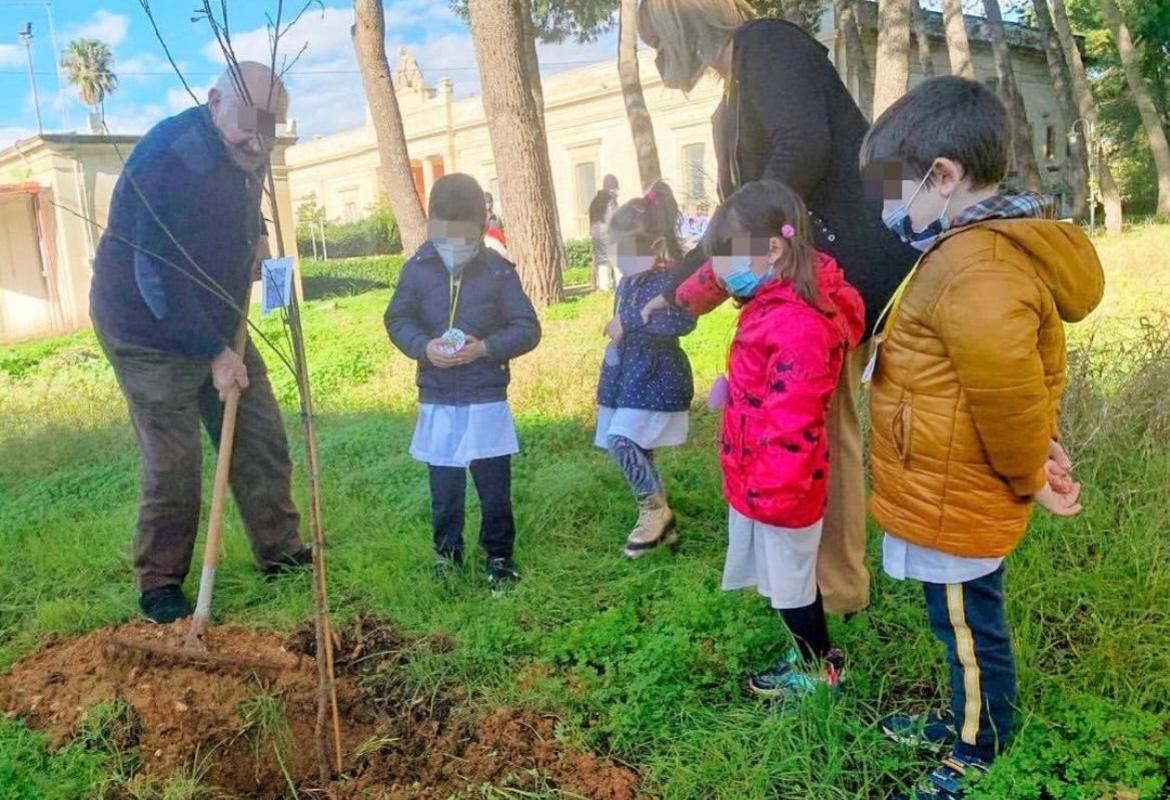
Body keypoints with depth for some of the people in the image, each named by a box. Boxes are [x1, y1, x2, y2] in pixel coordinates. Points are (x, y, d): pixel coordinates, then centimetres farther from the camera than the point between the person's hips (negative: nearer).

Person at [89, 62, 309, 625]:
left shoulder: (246, 153, -1)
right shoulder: (168, 159, -27)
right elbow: (158, 275, -27)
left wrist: (255, 236, 2)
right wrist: (215, 351, -24)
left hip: (217, 324, 8)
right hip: (149, 332, -8)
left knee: (261, 440, 8)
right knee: (173, 463, -4)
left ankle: (281, 552, 21)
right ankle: (158, 583, 14)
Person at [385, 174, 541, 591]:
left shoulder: (499, 272, -7)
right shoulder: (417, 270, -2)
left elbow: (527, 329, -4)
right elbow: (397, 319, 5)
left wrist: (485, 348, -19)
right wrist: (423, 346, -15)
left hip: (487, 397, -1)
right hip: (436, 399, 2)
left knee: (494, 482, 6)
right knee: (444, 485, 12)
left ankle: (499, 553, 21)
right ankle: (447, 550, 29)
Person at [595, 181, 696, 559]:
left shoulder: (670, 280, -16)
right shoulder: (628, 281, 9)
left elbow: (683, 321, -32)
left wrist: (628, 323, -26)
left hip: (655, 377, -9)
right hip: (629, 373, 9)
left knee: (620, 440, -19)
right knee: (637, 450, 11)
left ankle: (655, 511, 1)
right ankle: (661, 524, 24)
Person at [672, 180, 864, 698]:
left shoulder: (795, 325, -28)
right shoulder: (774, 305, 2)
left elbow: (791, 423, -29)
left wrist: (771, 494, -23)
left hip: (778, 489, -9)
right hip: (761, 482, 9)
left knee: (790, 580, 11)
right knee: (792, 575, 24)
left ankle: (817, 668, 31)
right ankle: (816, 655, 41)